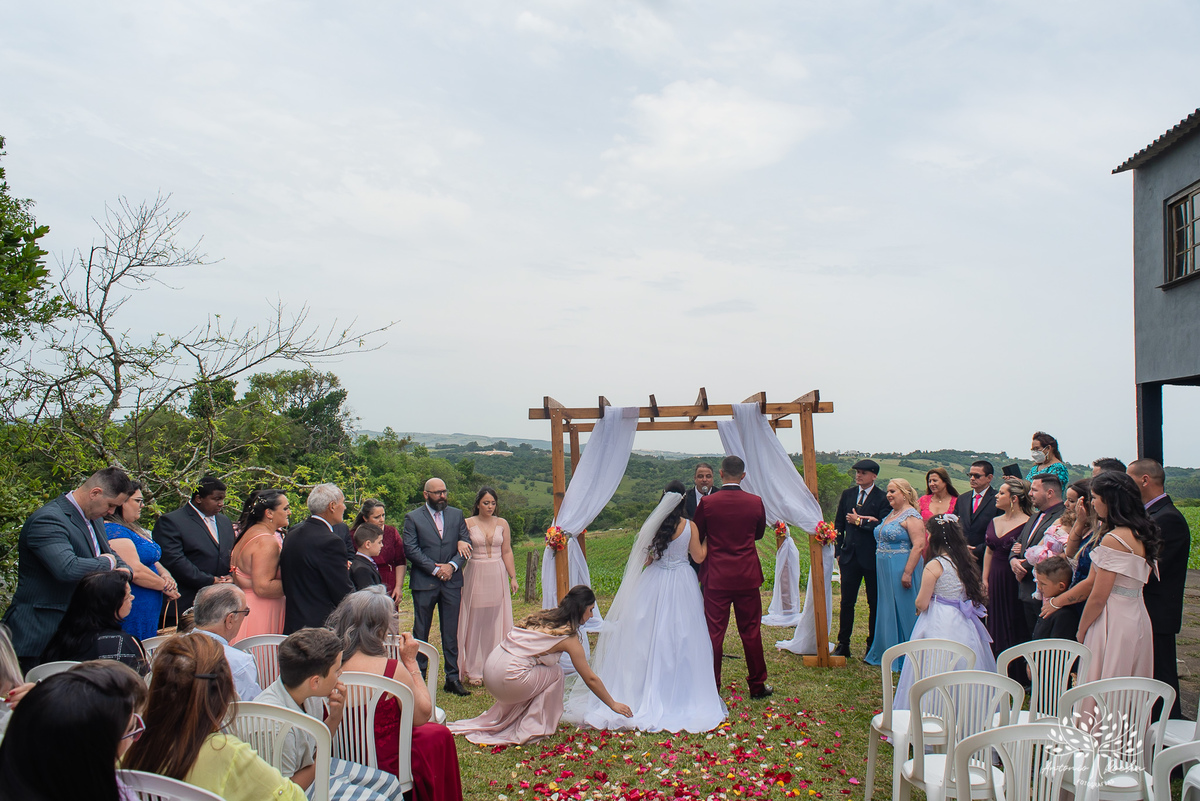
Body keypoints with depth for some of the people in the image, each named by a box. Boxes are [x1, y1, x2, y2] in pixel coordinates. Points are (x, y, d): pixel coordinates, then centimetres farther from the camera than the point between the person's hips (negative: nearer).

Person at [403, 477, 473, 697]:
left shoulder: (457, 515, 10)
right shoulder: (413, 518, 0)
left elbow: (467, 543, 5)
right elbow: (410, 549, -8)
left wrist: (452, 565, -10)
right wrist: (435, 569, -13)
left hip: (451, 582, 3)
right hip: (424, 583, -2)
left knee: (451, 633, 7)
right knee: (421, 633, 6)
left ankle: (453, 678, 15)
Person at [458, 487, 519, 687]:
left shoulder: (502, 524, 6)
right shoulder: (468, 523, -1)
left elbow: (507, 552, 7)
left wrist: (513, 577, 3)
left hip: (497, 576, 2)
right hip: (475, 575, -2)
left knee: (495, 621, 5)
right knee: (475, 621, 1)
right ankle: (474, 670, 12)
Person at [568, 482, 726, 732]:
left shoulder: (652, 526, -5)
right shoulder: (689, 526, -7)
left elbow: (646, 560, -1)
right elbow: (699, 557, 1)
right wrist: (707, 539, 15)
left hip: (653, 585, 1)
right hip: (681, 587, -1)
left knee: (649, 637, 8)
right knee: (680, 639, 7)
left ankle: (644, 692, 14)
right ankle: (678, 691, 13)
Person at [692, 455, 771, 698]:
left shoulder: (707, 503, -9)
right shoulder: (756, 502, -4)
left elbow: (696, 536, 2)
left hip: (716, 577, -1)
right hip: (748, 577, 1)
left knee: (713, 632, 6)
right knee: (751, 631, 10)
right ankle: (757, 685, 19)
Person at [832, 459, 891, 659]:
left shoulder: (882, 498, -6)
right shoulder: (847, 495, 9)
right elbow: (839, 524, 12)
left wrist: (859, 521, -11)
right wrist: (838, 550, 7)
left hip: (872, 558, -4)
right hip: (850, 556, 4)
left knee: (875, 603, 8)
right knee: (847, 602, 6)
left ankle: (873, 645, 20)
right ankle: (843, 644, 13)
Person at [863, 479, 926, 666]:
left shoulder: (911, 516, -14)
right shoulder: (891, 514, 15)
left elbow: (919, 546, -21)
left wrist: (907, 572, -25)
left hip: (902, 570, -9)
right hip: (886, 571, 9)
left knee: (902, 611, -1)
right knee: (887, 611, 14)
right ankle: (886, 652, 24)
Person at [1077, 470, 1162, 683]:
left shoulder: (1113, 540, -19)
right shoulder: (1142, 534, 7)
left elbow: (1098, 597, -18)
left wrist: (1081, 631, -4)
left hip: (1114, 623, -9)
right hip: (1138, 619, 9)